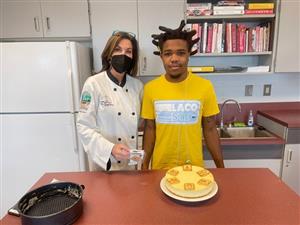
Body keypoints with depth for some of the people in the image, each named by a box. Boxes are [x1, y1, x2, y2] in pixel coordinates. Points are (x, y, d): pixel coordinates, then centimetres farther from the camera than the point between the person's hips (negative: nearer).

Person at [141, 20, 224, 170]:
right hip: (160, 167, 1)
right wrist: (144, 166, -2)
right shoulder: (150, 88, -8)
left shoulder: (205, 87, -10)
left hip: (194, 166, 0)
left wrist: (221, 167, 1)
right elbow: (149, 130, -2)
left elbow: (210, 130, -3)